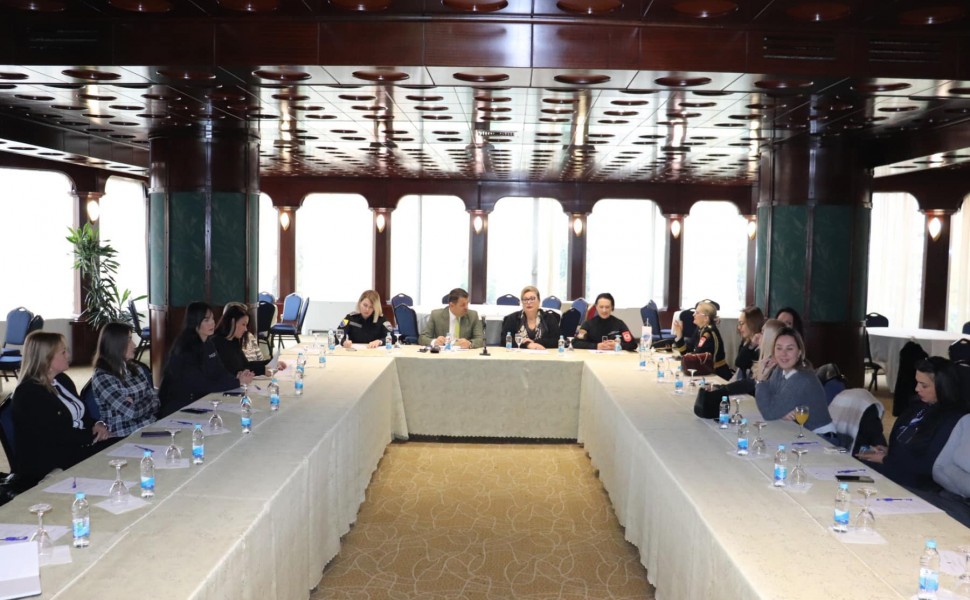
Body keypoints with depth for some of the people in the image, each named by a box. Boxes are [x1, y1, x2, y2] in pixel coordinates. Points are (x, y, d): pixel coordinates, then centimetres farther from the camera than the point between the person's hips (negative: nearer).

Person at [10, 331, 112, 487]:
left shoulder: (62, 379, 13)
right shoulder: (29, 393, -14)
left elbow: (82, 416, 16)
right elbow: (56, 435, -20)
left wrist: (98, 425, -5)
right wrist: (94, 436, -15)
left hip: (76, 448, 8)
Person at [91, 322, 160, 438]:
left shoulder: (137, 369, 11)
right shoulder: (101, 377, -9)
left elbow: (155, 402, 9)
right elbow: (131, 411, -15)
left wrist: (136, 405, -8)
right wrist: (146, 402, 3)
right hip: (125, 437, -6)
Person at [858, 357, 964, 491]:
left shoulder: (952, 420, -13)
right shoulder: (919, 406, 14)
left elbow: (930, 466, -17)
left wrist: (886, 460, -12)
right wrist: (887, 451, 1)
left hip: (914, 483, -8)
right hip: (892, 468, 8)